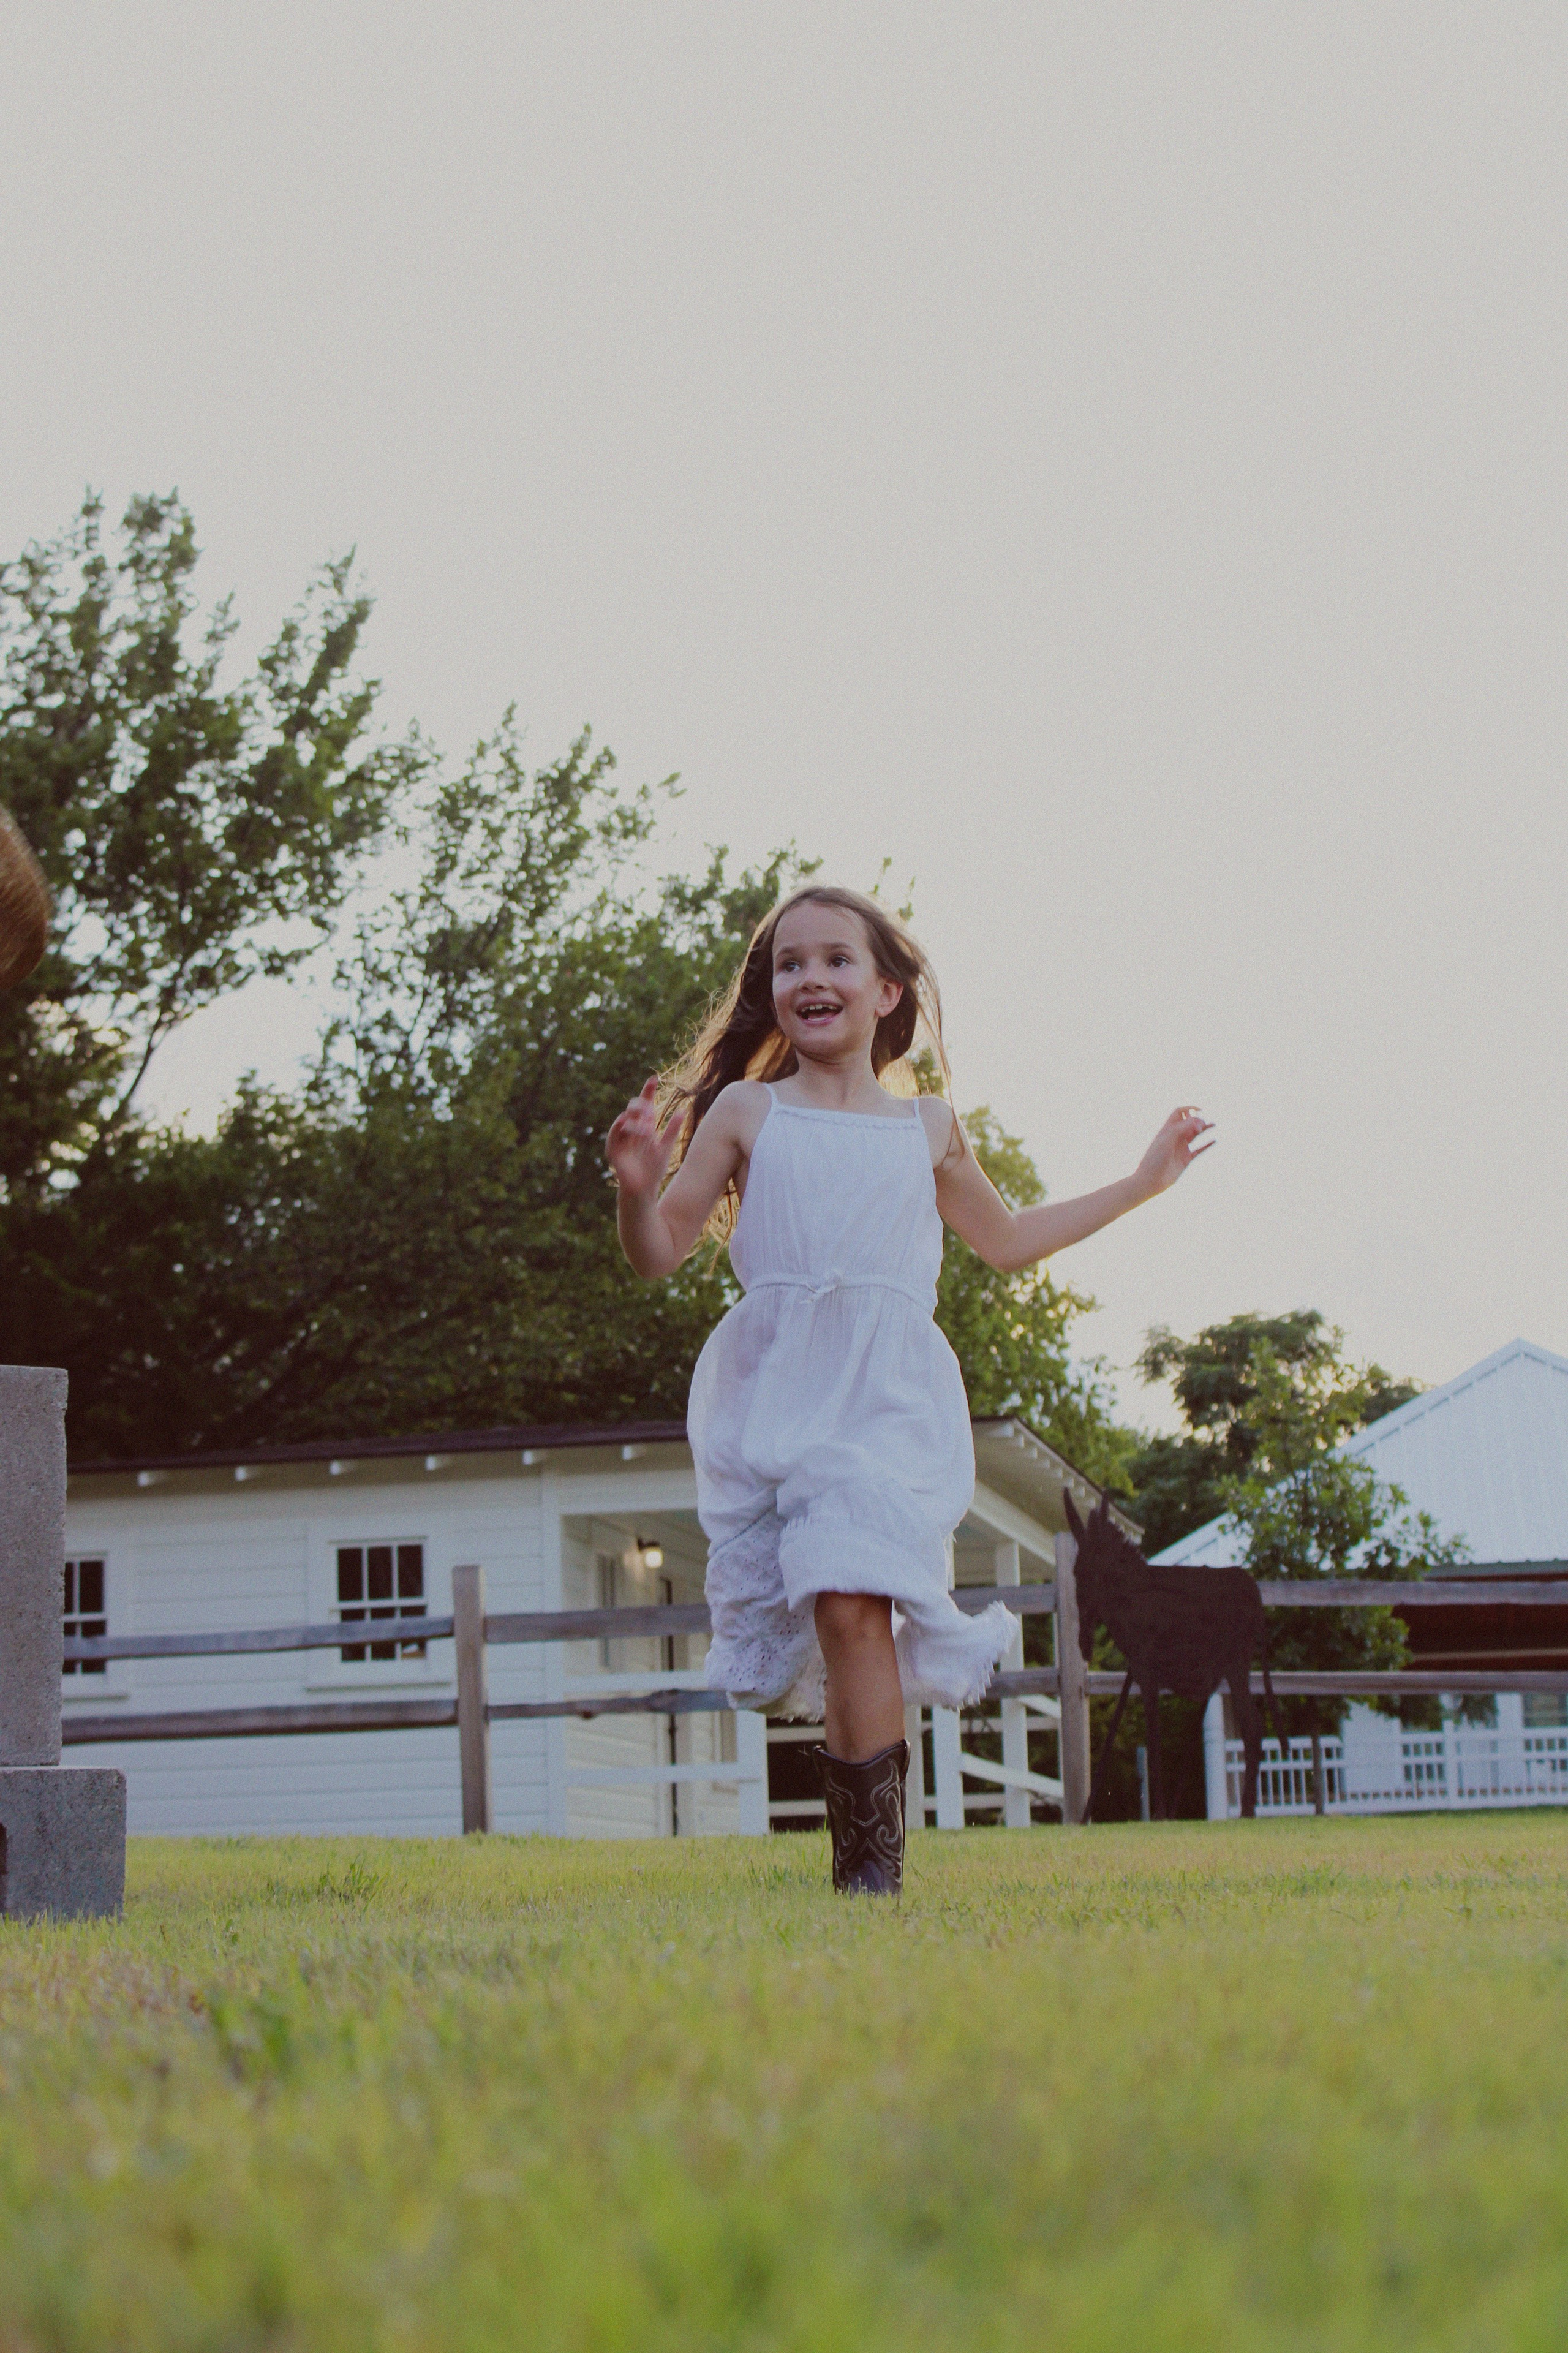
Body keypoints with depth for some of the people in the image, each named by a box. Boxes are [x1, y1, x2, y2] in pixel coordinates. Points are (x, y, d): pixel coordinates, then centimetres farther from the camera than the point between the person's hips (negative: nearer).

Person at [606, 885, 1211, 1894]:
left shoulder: (930, 1129, 16)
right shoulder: (745, 1113, 10)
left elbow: (1006, 1240, 33)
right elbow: (661, 1252, 8)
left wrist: (1141, 1182, 35)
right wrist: (639, 1187, -14)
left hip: (883, 1394, -1)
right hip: (770, 1393, 1)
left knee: (853, 1599, -19)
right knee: (806, 1619, -6)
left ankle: (875, 1862, -18)